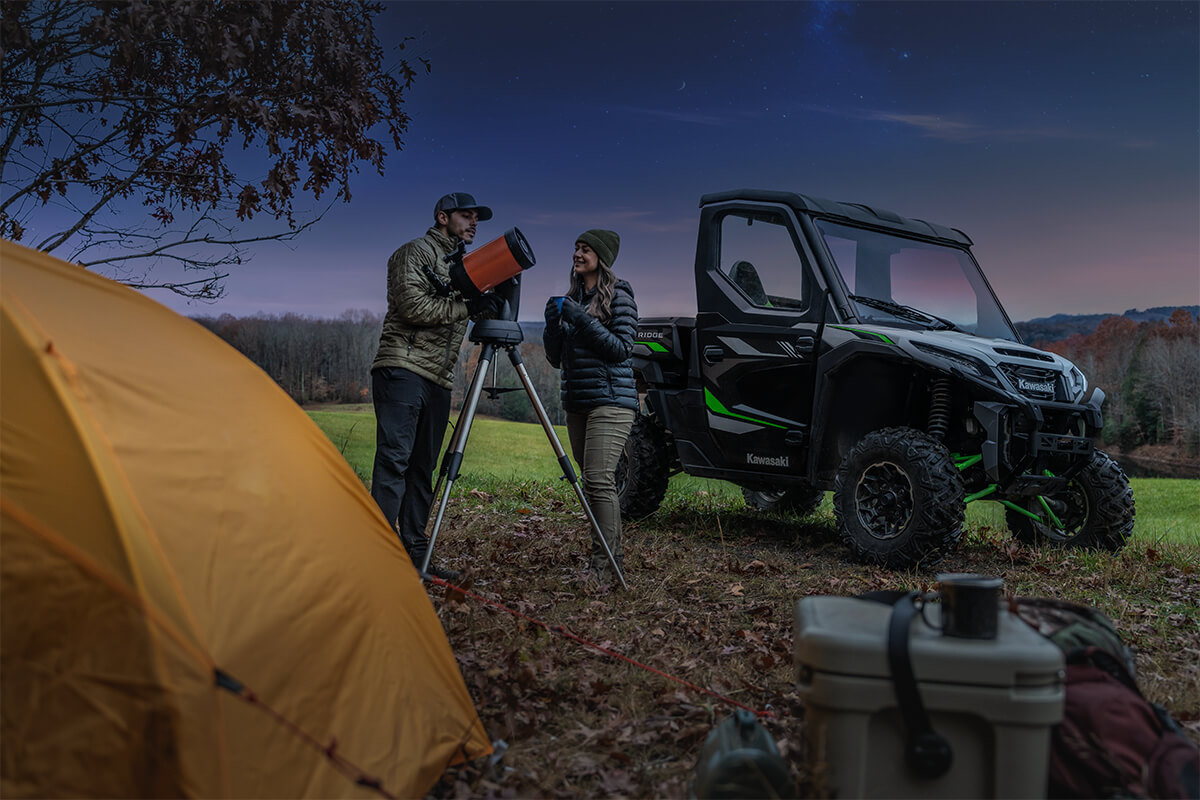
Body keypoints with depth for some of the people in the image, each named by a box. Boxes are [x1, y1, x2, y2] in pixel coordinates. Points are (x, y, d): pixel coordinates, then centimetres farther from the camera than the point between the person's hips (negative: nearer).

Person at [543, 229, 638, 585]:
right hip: (577, 402, 7)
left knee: (599, 480, -16)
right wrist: (553, 323, -2)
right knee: (592, 482, 7)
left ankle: (604, 566, -12)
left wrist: (584, 320, -17)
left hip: (611, 400, -7)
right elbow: (556, 358, 15)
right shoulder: (570, 298, 16)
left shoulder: (618, 294, -2)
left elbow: (622, 348, -11)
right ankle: (613, 557, 17)